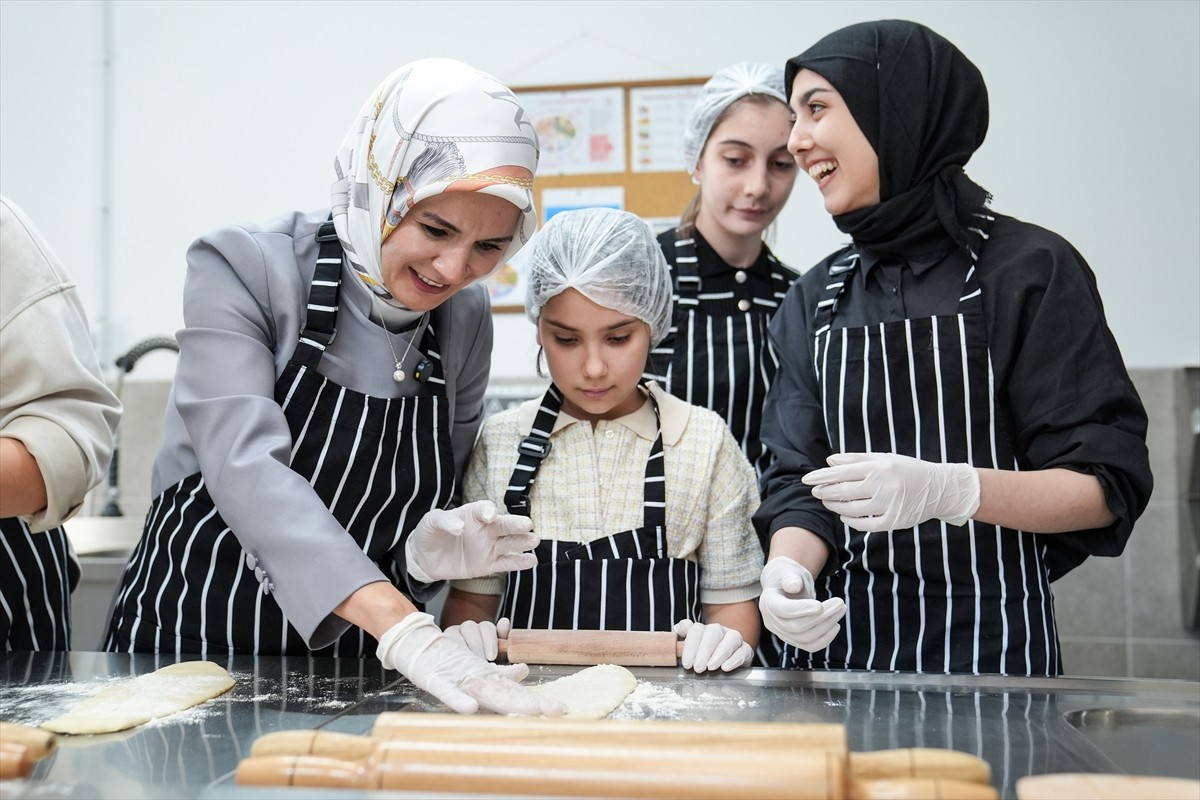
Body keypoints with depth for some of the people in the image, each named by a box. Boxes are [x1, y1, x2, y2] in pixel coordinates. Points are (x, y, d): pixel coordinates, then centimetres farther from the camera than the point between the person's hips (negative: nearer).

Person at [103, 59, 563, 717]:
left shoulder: (466, 317, 1)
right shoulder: (241, 268, -12)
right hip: (189, 645, -3)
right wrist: (402, 627, -37)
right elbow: (248, 467, -26)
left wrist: (426, 551, -14)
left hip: (353, 665, 4)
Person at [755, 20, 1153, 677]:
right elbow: (798, 482, 2)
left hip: (993, 651, -4)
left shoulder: (1029, 268, -9)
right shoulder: (814, 301, 6)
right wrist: (786, 569, -20)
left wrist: (946, 489, -28)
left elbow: (1110, 487, -12)